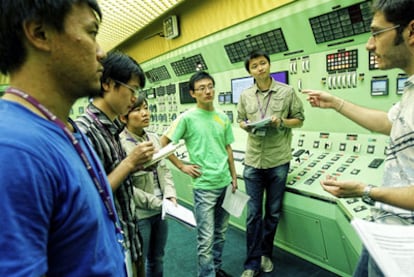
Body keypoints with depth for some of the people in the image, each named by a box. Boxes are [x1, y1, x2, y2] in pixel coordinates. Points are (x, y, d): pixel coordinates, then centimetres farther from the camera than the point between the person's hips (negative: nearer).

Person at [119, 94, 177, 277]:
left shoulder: (154, 138, 2)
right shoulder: (120, 144, -19)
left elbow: (164, 170, 6)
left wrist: (170, 196, -9)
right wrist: (157, 203, -17)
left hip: (160, 211, 6)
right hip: (138, 215, -6)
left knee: (157, 260, 24)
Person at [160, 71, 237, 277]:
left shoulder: (223, 118, 5)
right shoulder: (187, 118, -10)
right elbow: (163, 143, -6)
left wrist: (234, 177, 11)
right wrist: (182, 166, -8)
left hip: (225, 183, 6)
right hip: (204, 186, -5)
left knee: (221, 232, 20)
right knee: (206, 239, 4)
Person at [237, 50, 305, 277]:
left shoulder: (287, 91, -2)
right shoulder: (245, 95, 4)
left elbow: (299, 120, 4)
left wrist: (282, 122, -16)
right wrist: (246, 126, -9)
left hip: (278, 161, -1)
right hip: (253, 161, 1)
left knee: (273, 212, 13)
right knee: (253, 213, 6)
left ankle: (265, 254, 35)